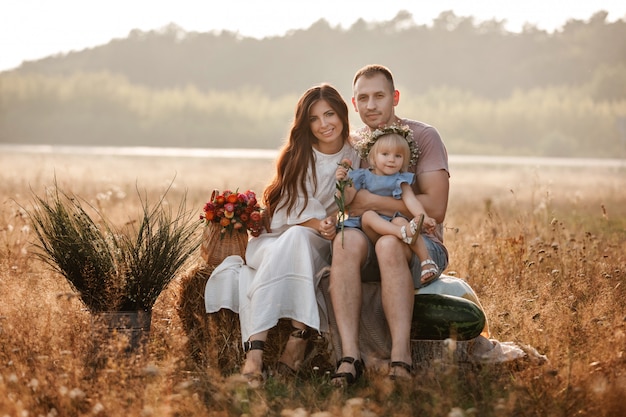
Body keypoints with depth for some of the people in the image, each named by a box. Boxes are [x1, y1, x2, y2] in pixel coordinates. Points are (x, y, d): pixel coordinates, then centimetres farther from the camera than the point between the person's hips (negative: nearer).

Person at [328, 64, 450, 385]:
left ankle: (401, 358, -42)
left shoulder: (423, 136, 0)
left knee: (389, 243, -38)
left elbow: (435, 209, -11)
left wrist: (372, 202, -14)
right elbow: (348, 207, 13)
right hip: (368, 243, 3)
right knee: (346, 240, -33)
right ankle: (349, 355, -42)